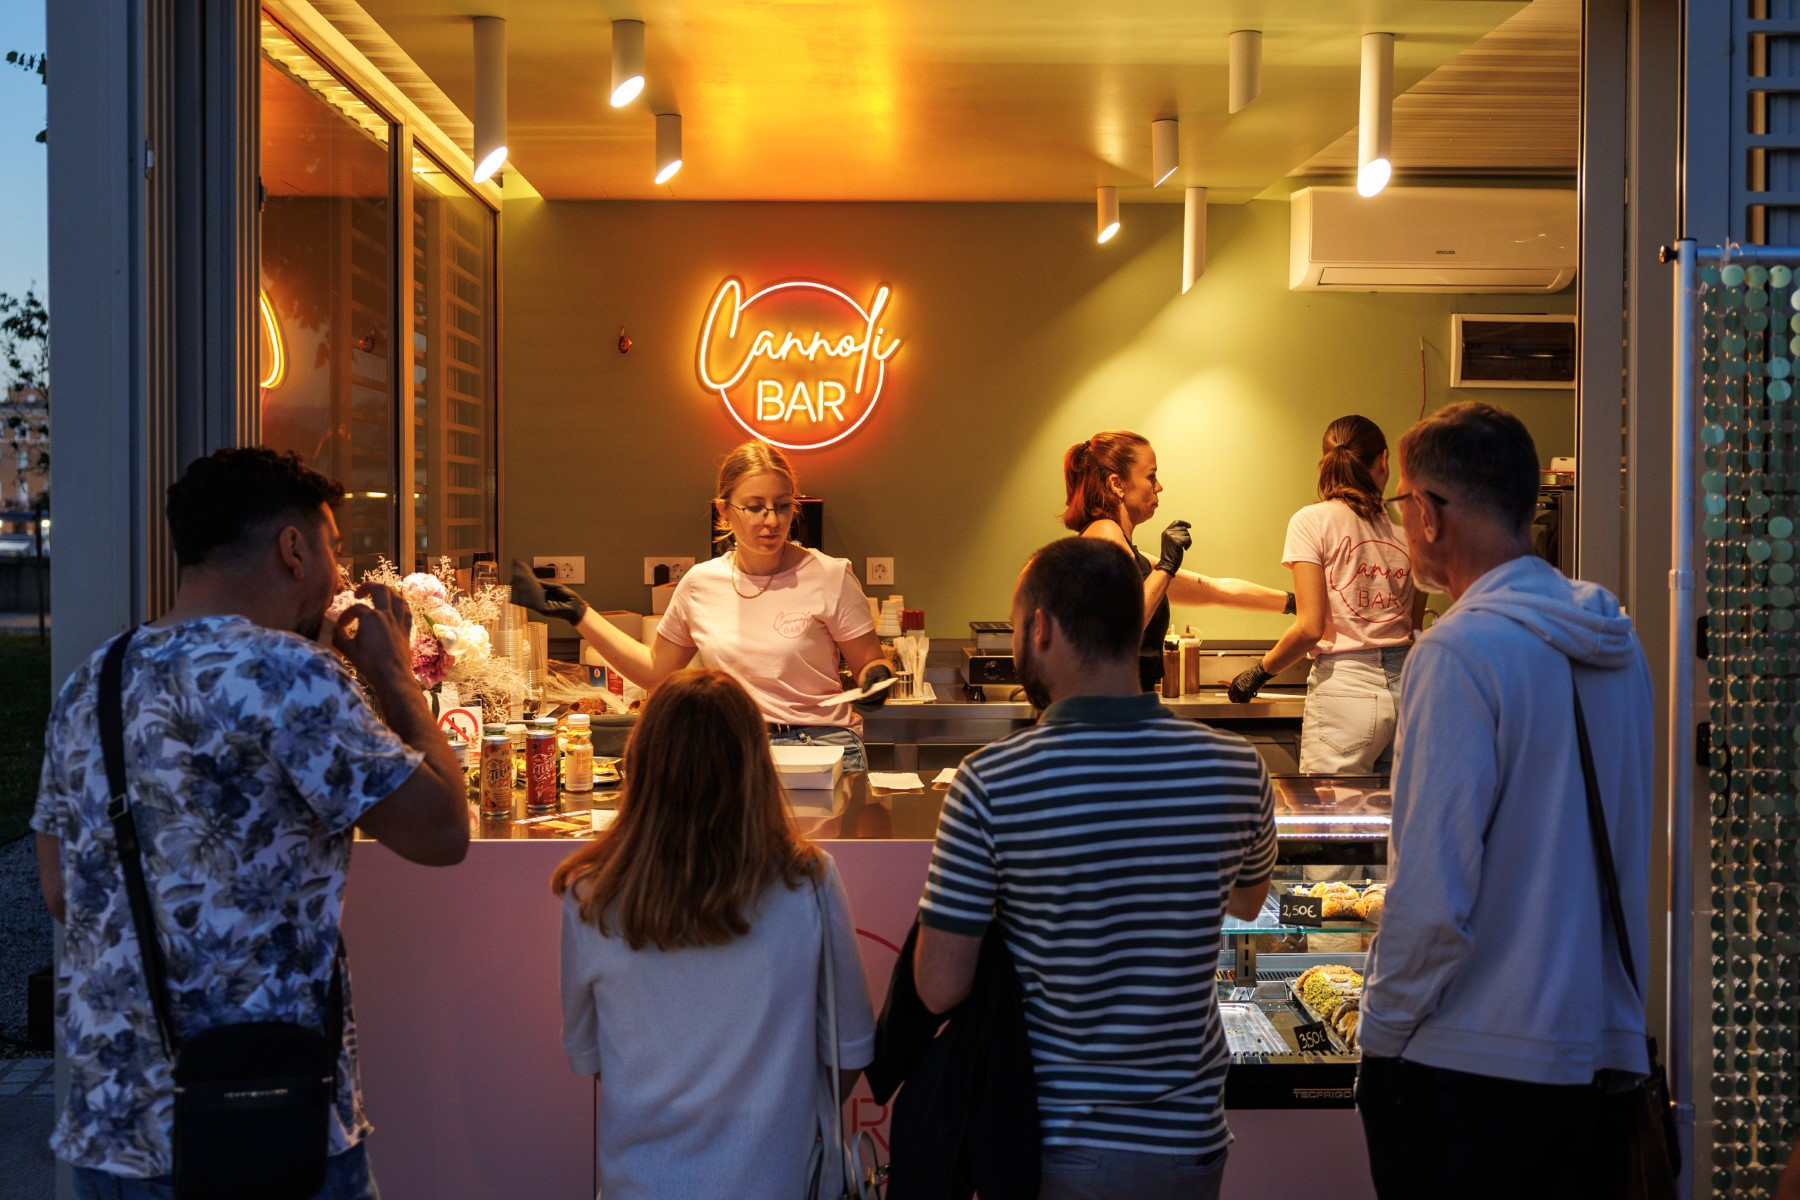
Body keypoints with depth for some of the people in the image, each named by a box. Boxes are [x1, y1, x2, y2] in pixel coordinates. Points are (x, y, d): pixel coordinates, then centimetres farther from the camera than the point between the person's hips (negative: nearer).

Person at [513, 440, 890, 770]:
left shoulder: (829, 577, -3)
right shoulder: (701, 583, 7)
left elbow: (870, 664, 5)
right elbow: (655, 672, 21)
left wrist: (875, 679, -20)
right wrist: (579, 614, 16)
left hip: (821, 751, -3)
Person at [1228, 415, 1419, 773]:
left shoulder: (1312, 521, -3)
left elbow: (1310, 628, -9)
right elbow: (1412, 624, 14)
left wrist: (1260, 671, 5)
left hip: (1345, 692, -4)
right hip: (1404, 687, 4)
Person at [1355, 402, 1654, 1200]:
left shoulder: (1462, 651, -17)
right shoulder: (1617, 645, 8)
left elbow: (1433, 893, -20)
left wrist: (1381, 1035, -7)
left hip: (1472, 1072, -7)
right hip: (1604, 1055, 7)